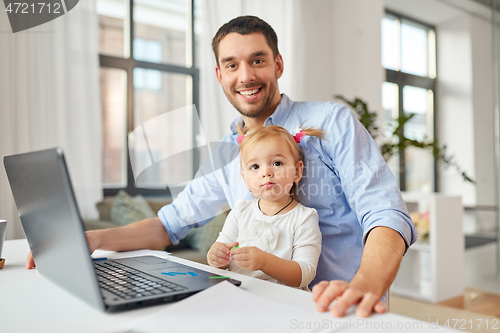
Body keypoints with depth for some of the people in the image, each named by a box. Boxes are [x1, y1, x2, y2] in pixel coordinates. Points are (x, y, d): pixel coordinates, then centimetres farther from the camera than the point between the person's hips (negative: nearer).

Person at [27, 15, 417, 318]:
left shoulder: (331, 121, -7)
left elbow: (386, 214, -15)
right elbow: (172, 222, 14)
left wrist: (364, 284, -36)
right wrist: (93, 239, -1)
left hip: (339, 311, -3)